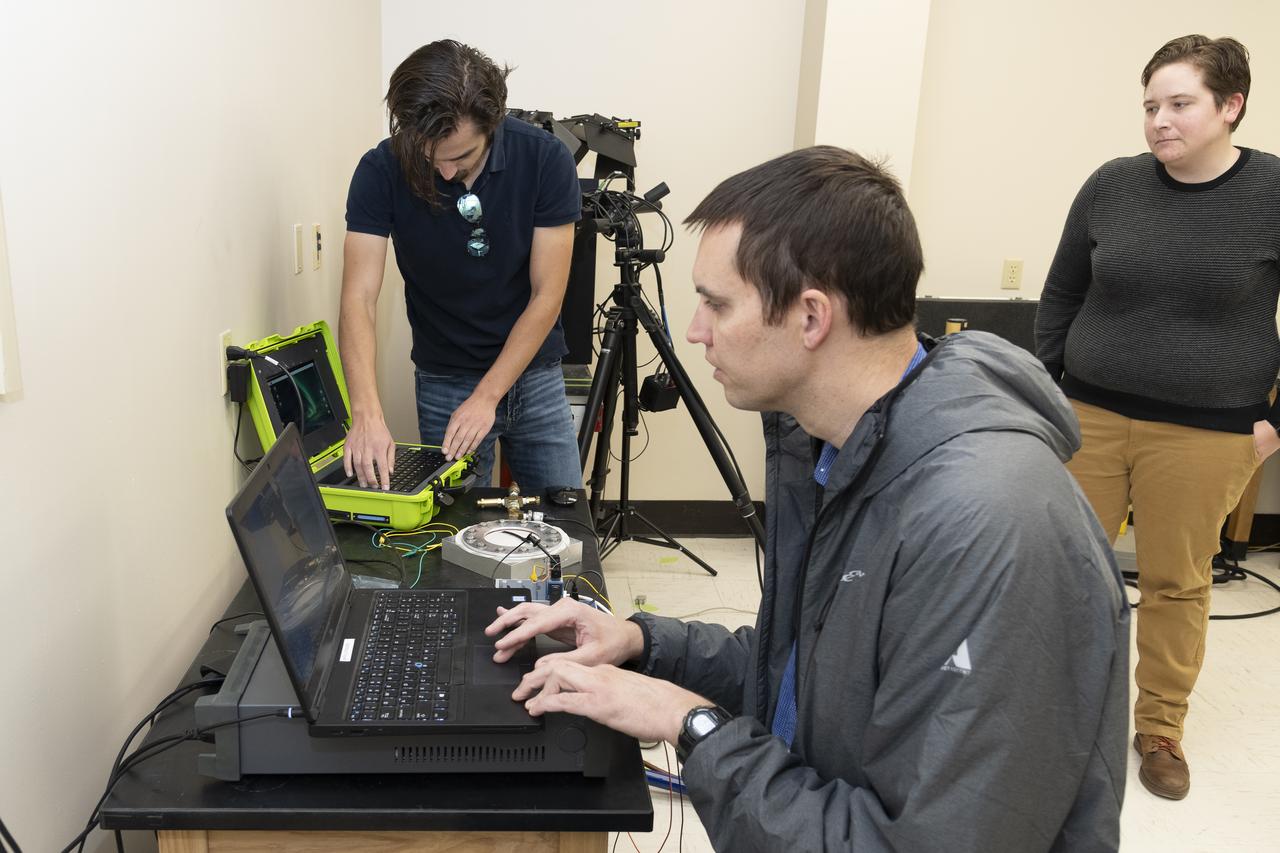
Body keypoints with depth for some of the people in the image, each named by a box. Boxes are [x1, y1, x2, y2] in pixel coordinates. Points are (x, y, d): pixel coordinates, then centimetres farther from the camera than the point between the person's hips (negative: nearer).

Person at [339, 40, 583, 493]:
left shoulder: (546, 158, -18)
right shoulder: (380, 171, -17)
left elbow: (547, 296, -16)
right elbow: (359, 297, -23)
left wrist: (486, 397, -22)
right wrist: (366, 413, -37)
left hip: (536, 373, 1)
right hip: (443, 382, 0)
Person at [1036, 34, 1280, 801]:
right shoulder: (1112, 185, 1)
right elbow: (1061, 295, 9)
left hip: (1205, 432, -2)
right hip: (1090, 414, 2)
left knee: (1177, 582, 9)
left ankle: (1161, 729, 27)